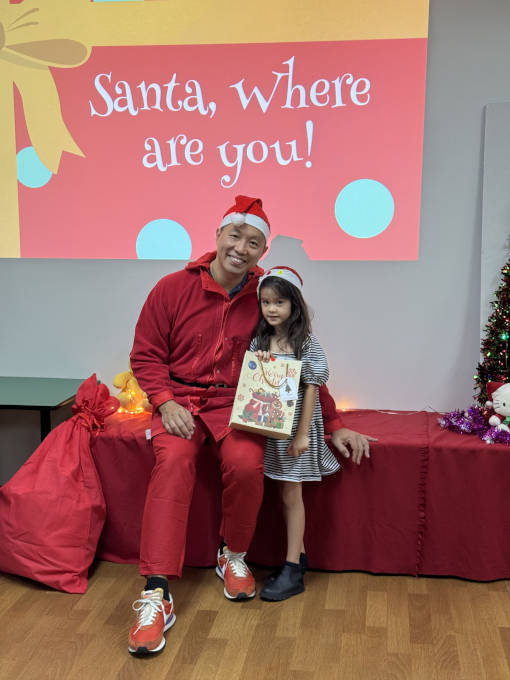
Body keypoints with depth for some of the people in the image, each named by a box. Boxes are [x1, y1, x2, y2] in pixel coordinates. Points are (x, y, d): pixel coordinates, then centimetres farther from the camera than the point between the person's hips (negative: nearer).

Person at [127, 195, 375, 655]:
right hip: (179, 399, -1)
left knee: (246, 463, -29)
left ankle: (233, 557, 2)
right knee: (174, 460, -31)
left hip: (235, 404, 1)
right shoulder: (173, 288, -3)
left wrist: (335, 426, 5)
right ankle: (157, 595, -27)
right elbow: (145, 354, 4)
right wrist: (166, 403, -13)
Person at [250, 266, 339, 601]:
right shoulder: (259, 342, 5)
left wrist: (302, 434, -16)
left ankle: (293, 571, 8)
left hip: (296, 424, -5)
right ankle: (298, 555, 29)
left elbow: (311, 389, -13)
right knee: (286, 494, 14)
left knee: (291, 495, 0)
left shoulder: (306, 344, -11)